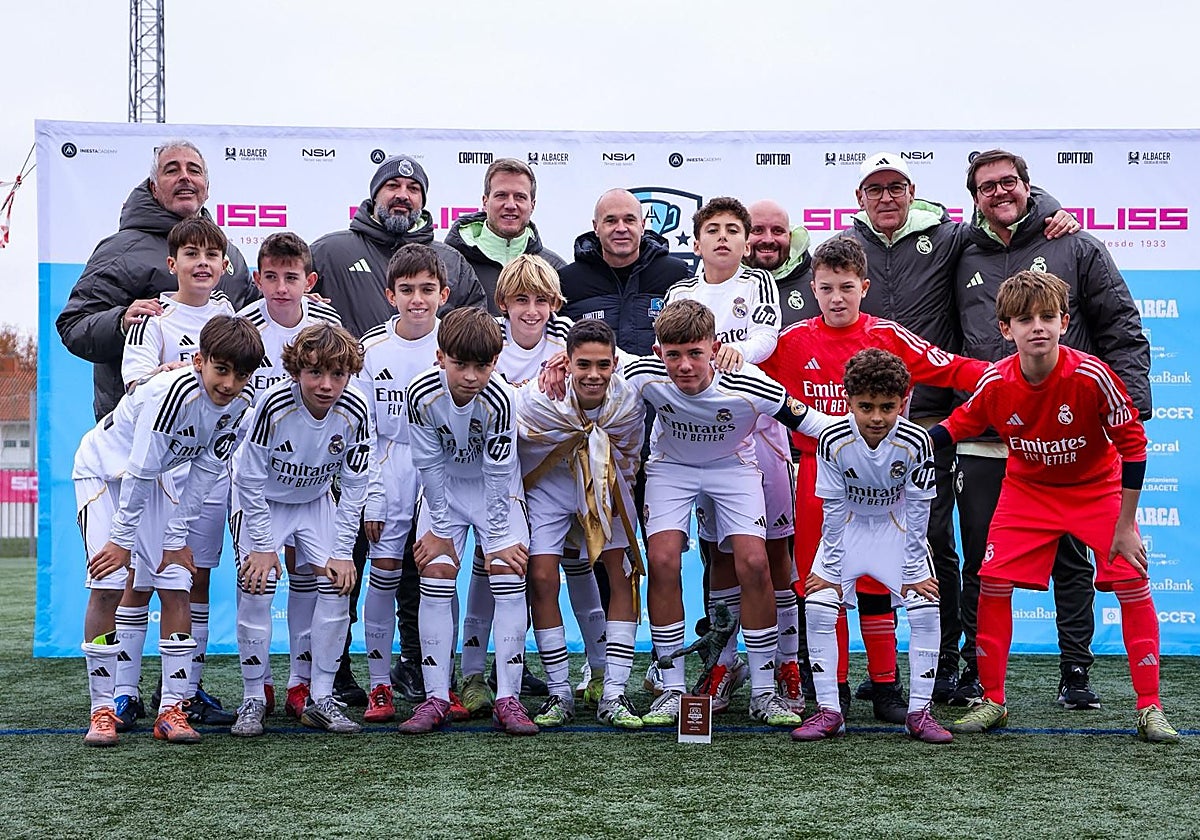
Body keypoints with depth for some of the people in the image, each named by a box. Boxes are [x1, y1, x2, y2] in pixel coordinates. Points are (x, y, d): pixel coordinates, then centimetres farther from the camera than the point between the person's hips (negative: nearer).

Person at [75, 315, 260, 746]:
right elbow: (139, 470, -28)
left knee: (176, 586, -3)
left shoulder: (240, 403, -14)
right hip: (103, 470, -6)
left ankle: (172, 709, 2)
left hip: (151, 478, 6)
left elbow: (206, 471, -6)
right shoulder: (173, 391, -34)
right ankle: (101, 709, -5)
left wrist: (176, 537, -7)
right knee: (107, 585, -15)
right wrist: (122, 540, -21)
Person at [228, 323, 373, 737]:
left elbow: (353, 488, -12)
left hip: (315, 500, 3)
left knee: (337, 586, -7)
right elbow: (251, 479, -22)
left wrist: (342, 552, -13)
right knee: (256, 587, -15)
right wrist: (262, 545, -19)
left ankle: (321, 699, 3)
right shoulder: (273, 406, -32)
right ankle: (253, 699, 0)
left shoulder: (355, 412, -24)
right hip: (260, 500, -3)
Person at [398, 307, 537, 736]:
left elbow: (499, 470, -21)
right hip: (444, 487, 2)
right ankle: (436, 697, -2)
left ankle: (507, 698, -8)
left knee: (509, 576, -12)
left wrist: (498, 537, -16)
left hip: (495, 488, -2)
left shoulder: (499, 399, -30)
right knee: (435, 577, -7)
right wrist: (441, 529, -9)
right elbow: (429, 464, -14)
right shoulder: (421, 394, -25)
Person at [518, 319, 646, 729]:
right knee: (542, 579, -12)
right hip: (548, 484, -2)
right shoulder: (537, 400, -29)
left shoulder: (629, 401, -20)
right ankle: (559, 694, 1)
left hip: (604, 483, 2)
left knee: (622, 576, -6)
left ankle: (613, 695, 0)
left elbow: (627, 462, 1)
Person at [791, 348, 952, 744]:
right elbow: (834, 507, -16)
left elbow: (918, 509, -17)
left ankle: (919, 711, 0)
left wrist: (913, 570, -14)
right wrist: (831, 568, -14)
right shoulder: (833, 441, -26)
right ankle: (829, 711, -4)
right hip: (848, 525, 0)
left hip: (899, 527, 0)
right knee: (817, 606, -14)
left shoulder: (915, 441, -27)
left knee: (926, 609, -14)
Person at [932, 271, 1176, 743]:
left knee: (1132, 583, -11)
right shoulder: (995, 384, -20)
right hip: (1026, 490, 2)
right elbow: (957, 426, 0)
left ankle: (1150, 709, 1)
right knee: (993, 582, -8)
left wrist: (1125, 524, -16)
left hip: (1097, 487, -2)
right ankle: (992, 701, 6)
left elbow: (1132, 443, -18)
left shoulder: (1091, 376, -28)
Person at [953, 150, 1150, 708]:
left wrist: (1130, 401, -8)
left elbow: (1122, 330, 3)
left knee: (1071, 558, 6)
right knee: (981, 562, 6)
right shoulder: (965, 261, 13)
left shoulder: (1077, 248, 6)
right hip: (982, 439, 2)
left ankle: (1075, 671, 16)